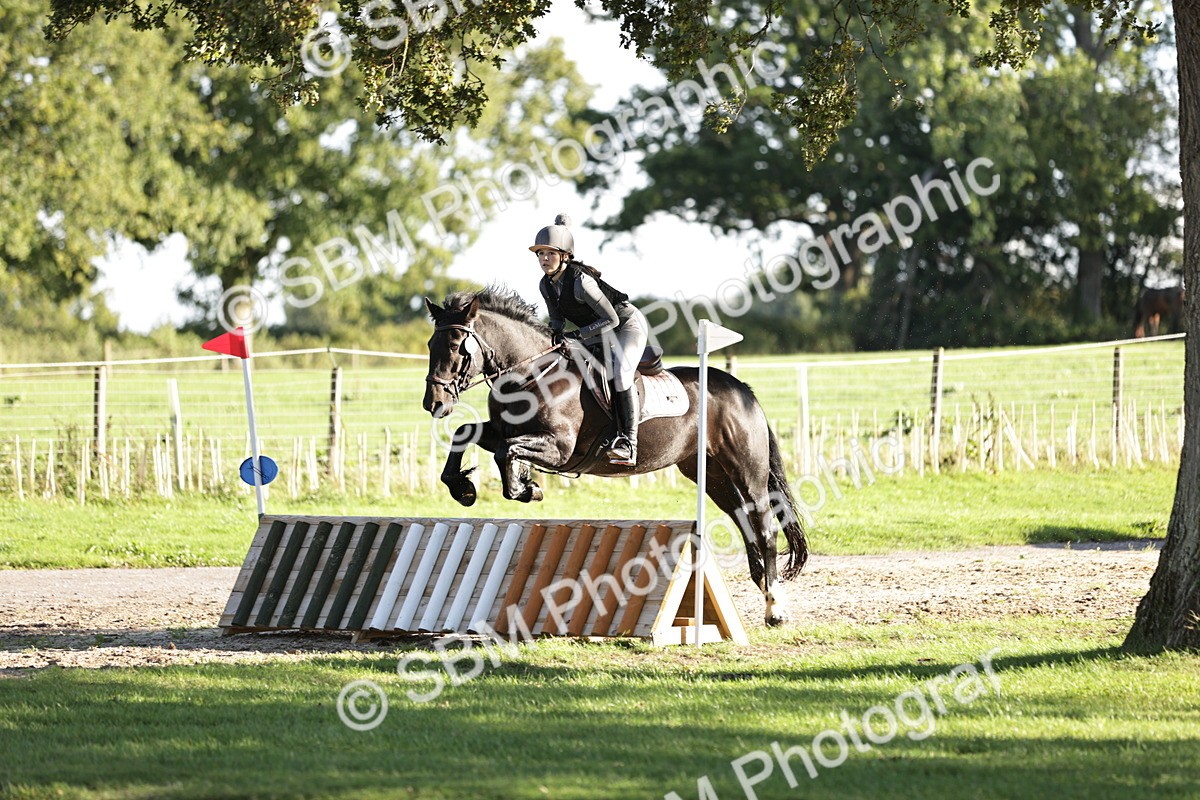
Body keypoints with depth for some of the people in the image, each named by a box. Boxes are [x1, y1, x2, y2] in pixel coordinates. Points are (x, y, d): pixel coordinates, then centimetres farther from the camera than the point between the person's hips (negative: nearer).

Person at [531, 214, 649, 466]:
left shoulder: (580, 282, -31)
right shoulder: (546, 285, -7)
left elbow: (611, 319, -28)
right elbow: (557, 317, 9)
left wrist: (577, 335, -32)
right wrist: (556, 334, -14)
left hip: (627, 324, -9)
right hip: (600, 333, 10)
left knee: (620, 374, -29)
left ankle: (628, 443, -33)